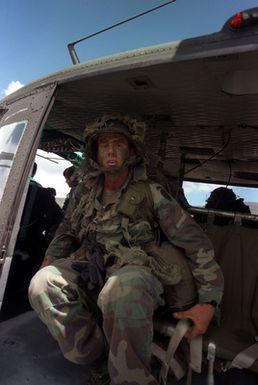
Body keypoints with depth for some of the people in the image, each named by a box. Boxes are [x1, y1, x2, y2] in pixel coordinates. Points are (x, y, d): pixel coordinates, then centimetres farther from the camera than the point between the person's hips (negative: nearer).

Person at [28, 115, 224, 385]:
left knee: (121, 291, -38)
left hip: (133, 272, -4)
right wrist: (49, 262, 4)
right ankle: (99, 361, -5)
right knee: (42, 283, -25)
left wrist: (209, 302, -7)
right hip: (89, 269, 5)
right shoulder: (85, 191, 15)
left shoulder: (151, 193, 2)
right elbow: (66, 232, 24)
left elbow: (195, 242, -1)